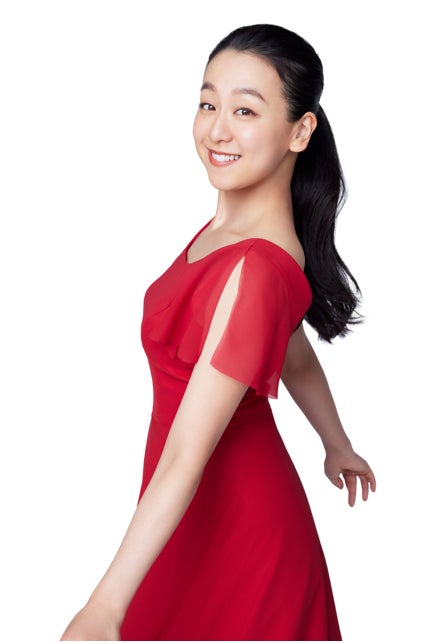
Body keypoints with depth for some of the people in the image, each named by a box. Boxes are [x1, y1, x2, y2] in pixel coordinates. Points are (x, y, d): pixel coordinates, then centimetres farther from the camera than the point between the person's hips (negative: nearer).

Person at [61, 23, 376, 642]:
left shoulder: (255, 271, -32)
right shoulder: (232, 226, -3)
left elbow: (187, 456, -33)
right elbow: (296, 357, 11)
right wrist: (338, 446, 26)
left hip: (231, 515, -8)